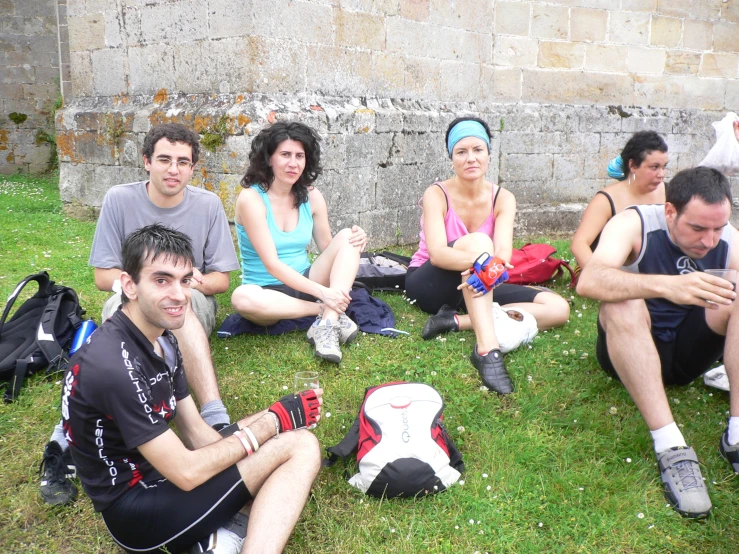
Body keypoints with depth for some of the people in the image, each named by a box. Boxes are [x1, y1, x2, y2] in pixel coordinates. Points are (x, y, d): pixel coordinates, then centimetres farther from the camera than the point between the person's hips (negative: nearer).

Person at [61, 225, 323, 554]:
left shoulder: (162, 339, 4)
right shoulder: (115, 366, -26)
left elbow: (197, 435, 6)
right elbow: (187, 473, -23)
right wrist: (273, 422, -14)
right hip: (136, 508, -9)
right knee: (301, 446, -15)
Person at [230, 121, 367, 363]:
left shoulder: (311, 196, 2)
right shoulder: (251, 198, -14)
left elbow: (327, 249, 8)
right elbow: (272, 264, -20)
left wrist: (356, 239, -15)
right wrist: (322, 292, -28)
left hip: (307, 283, 5)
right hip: (269, 292, -4)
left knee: (347, 237, -16)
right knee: (242, 298, -39)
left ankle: (326, 325, -33)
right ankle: (325, 311, -20)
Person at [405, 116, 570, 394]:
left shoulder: (502, 199, -5)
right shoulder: (437, 195, -15)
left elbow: (503, 252, -22)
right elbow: (437, 253, -30)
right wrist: (481, 259, -50)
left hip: (474, 288, 5)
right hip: (429, 285, -4)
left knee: (558, 308, -13)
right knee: (477, 240, -35)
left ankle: (457, 321, -24)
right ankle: (487, 349, -47)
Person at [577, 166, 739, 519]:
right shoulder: (634, 224, -18)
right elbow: (588, 282, -38)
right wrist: (667, 285, -52)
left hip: (688, 351, 4)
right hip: (630, 348, -3)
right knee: (623, 302, -35)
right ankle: (670, 448, -39)